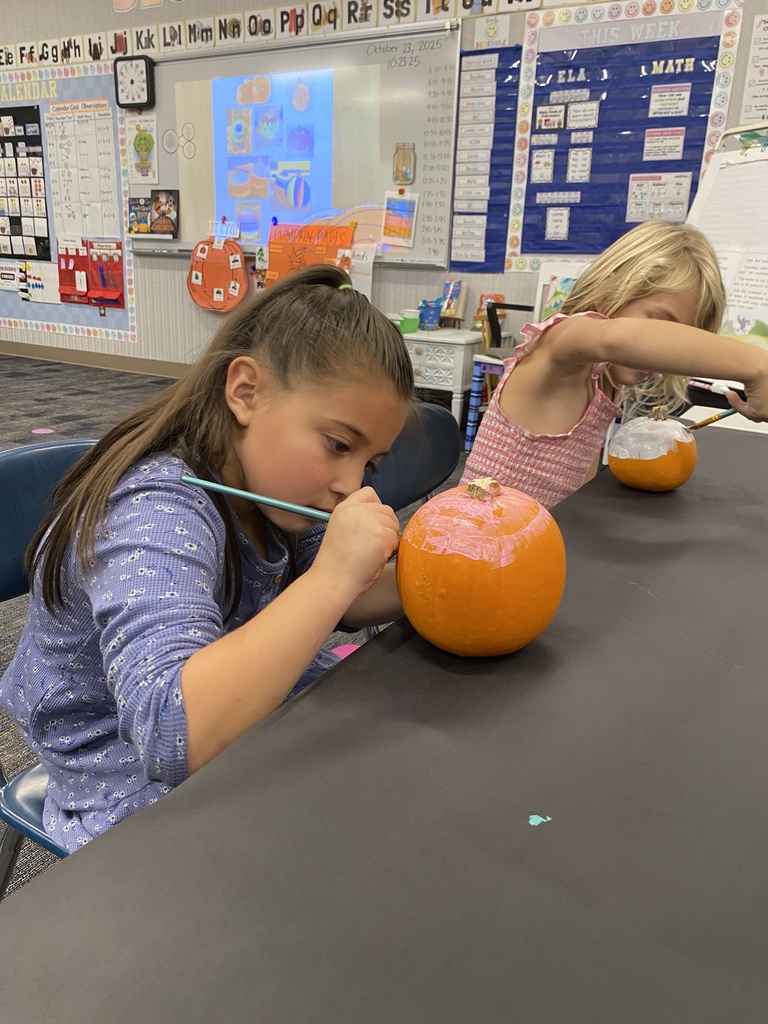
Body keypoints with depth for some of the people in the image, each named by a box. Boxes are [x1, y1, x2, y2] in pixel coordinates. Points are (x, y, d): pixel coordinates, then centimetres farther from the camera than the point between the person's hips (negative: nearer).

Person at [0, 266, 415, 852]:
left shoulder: (265, 474, -6)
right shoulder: (156, 514, -30)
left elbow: (334, 604, 5)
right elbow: (172, 736, -43)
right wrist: (334, 573, -41)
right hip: (141, 793, -7)